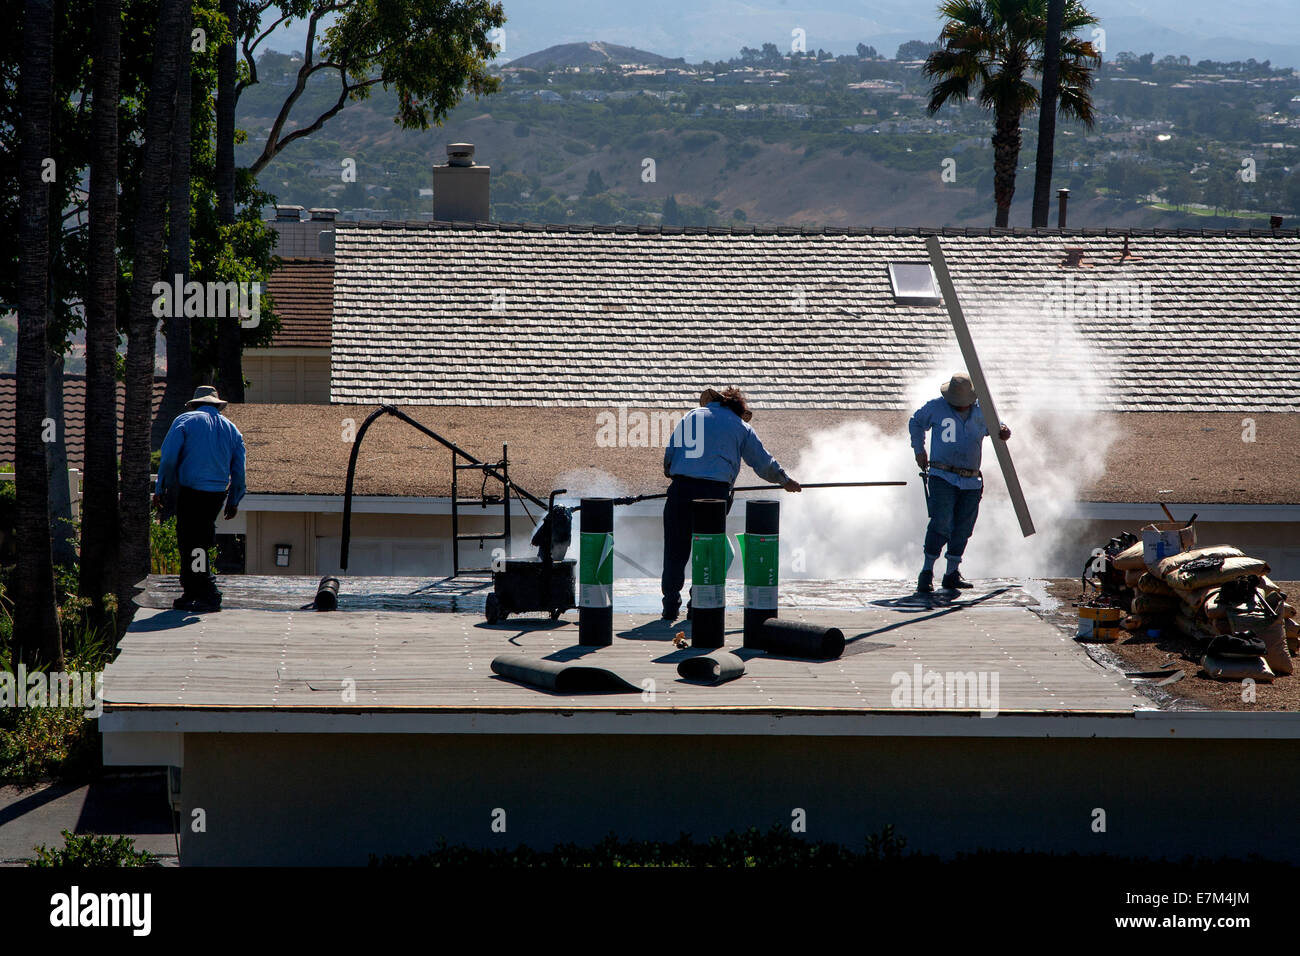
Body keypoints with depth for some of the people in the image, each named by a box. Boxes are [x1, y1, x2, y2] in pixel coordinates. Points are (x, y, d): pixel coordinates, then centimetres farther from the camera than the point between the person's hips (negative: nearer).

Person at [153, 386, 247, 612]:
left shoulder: (185, 420, 2)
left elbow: (168, 458, -6)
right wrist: (233, 501, 21)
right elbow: (239, 470, 13)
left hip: (191, 491, -5)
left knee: (191, 544, -2)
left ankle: (209, 596, -7)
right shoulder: (231, 428, 15)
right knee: (200, 540, 15)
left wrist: (160, 490, 2)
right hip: (218, 494, 5)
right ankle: (191, 592, 18)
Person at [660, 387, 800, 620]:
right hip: (716, 491, -1)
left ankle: (671, 604, 0)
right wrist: (785, 481, 36)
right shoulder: (740, 426, 13)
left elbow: (669, 454, 14)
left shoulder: (691, 416, 17)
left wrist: (671, 474, 33)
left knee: (675, 550, 7)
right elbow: (764, 462, 19)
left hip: (682, 487, 1)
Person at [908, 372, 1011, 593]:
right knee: (941, 523, -17)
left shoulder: (981, 410, 7)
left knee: (963, 528, 5)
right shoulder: (936, 407, 0)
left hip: (971, 482, 4)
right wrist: (919, 450, 11)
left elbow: (995, 426, 20)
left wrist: (1003, 431, -4)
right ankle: (927, 572, -11)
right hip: (943, 477, -4)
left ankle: (952, 574, 16)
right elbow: (915, 423, 17)